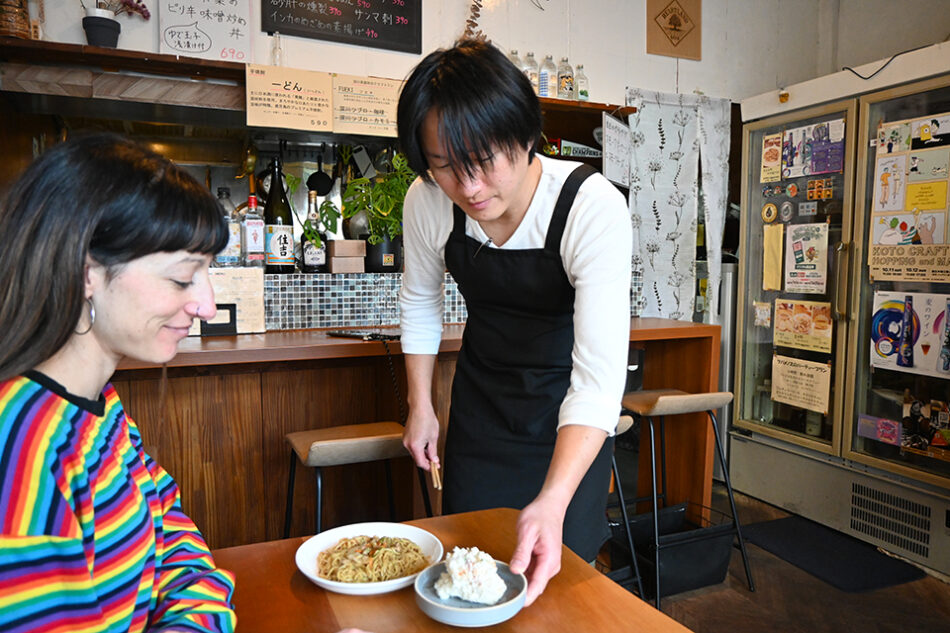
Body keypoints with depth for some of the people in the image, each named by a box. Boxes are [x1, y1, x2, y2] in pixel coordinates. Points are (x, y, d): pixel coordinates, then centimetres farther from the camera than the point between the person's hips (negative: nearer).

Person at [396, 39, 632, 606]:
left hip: (567, 408, -3)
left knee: (557, 573, 9)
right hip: (480, 400, 3)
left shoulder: (595, 208, -31)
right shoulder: (428, 201, -18)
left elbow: (600, 375, -35)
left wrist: (553, 501, -46)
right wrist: (421, 406, 4)